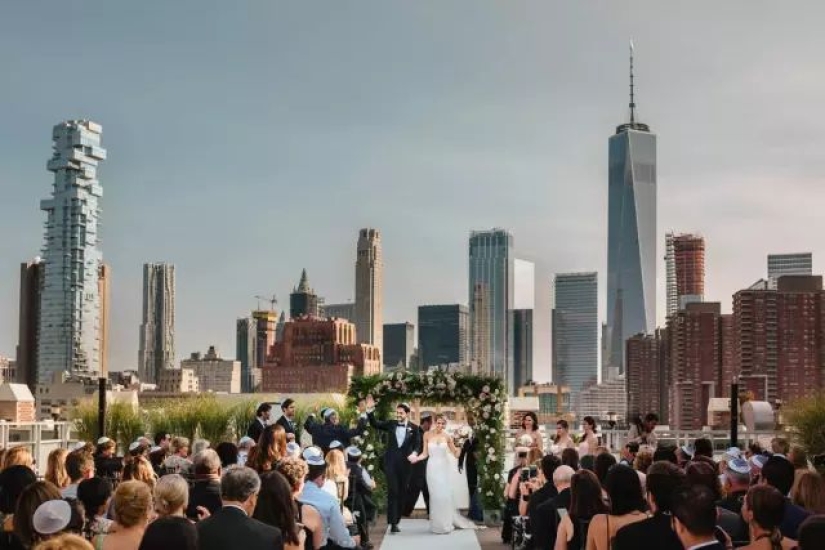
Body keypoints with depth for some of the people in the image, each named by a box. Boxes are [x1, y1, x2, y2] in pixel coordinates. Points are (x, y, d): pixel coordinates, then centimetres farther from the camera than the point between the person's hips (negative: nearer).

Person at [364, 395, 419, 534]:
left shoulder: (414, 428, 0)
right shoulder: (391, 424, 4)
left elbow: (416, 445, 1)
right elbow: (375, 424, 4)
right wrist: (370, 411, -10)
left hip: (405, 464, 0)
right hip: (391, 462, 0)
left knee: (401, 493, 7)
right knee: (392, 491, -6)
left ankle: (396, 520, 16)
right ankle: (392, 522, -8)